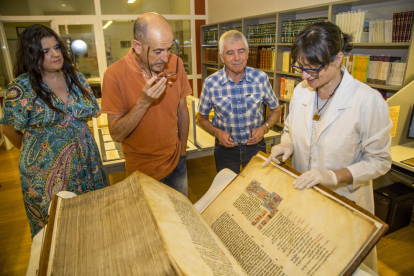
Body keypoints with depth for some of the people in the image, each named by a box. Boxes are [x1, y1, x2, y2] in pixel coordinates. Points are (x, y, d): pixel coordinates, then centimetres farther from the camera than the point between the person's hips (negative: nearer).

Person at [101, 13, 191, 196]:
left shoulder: (175, 64, -8)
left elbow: (182, 112, 2)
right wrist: (143, 102, -33)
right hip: (142, 170, -3)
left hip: (176, 162, 4)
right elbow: (116, 135, -19)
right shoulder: (115, 75, -20)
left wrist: (182, 151, 7)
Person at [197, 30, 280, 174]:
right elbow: (202, 117, -1)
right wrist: (217, 132, -18)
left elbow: (276, 109, 4)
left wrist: (264, 128, -14)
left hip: (255, 145, 1)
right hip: (226, 147, -1)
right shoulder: (210, 83, -14)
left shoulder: (261, 78, -11)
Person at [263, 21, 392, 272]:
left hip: (345, 201, -4)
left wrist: (335, 176, -28)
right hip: (300, 194, 4)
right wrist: (286, 144, -11)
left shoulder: (368, 101, -21)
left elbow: (380, 161, -15)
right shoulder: (301, 91, -6)